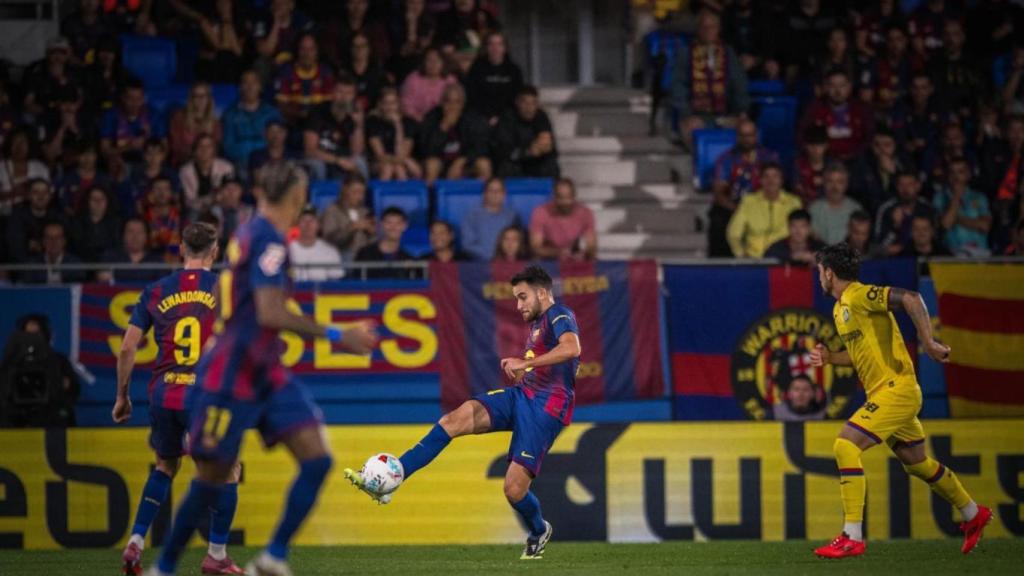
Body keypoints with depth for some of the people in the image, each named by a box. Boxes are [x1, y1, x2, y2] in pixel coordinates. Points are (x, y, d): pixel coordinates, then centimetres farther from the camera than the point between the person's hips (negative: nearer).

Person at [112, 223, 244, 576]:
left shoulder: (156, 292, 8)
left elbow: (127, 348, 7)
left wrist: (122, 396, 17)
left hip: (163, 396, 3)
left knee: (165, 466, 24)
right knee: (228, 471, 13)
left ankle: (136, 543, 14)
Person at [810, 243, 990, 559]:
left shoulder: (858, 296, -13)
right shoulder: (840, 308, 16)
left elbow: (911, 298, -25)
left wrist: (927, 341, -27)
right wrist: (829, 357, 10)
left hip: (895, 390, -10)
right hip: (884, 393, 10)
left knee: (845, 445, -19)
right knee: (918, 463, 20)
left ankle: (852, 537, -21)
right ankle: (973, 514, 38)